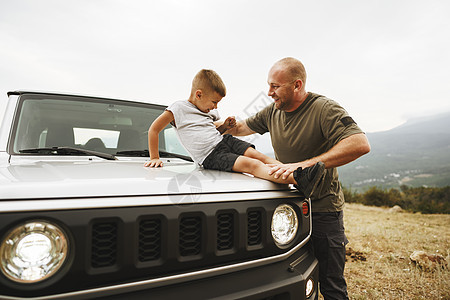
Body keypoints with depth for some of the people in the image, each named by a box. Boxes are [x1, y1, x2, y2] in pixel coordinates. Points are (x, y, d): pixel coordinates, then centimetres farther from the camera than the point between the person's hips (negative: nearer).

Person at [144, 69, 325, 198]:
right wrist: (155, 158, 0)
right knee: (252, 165, -28)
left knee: (259, 156, -18)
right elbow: (154, 129, -1)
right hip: (210, 155, -8)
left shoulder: (207, 112, 19)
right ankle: (298, 180, -43)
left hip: (225, 141, 8)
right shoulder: (178, 109, -3)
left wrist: (224, 126, 12)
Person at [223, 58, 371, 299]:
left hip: (323, 209, -5)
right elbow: (241, 127, 18)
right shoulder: (272, 112, 3)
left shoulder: (324, 109, -16)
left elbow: (361, 144, -30)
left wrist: (305, 164, -37)